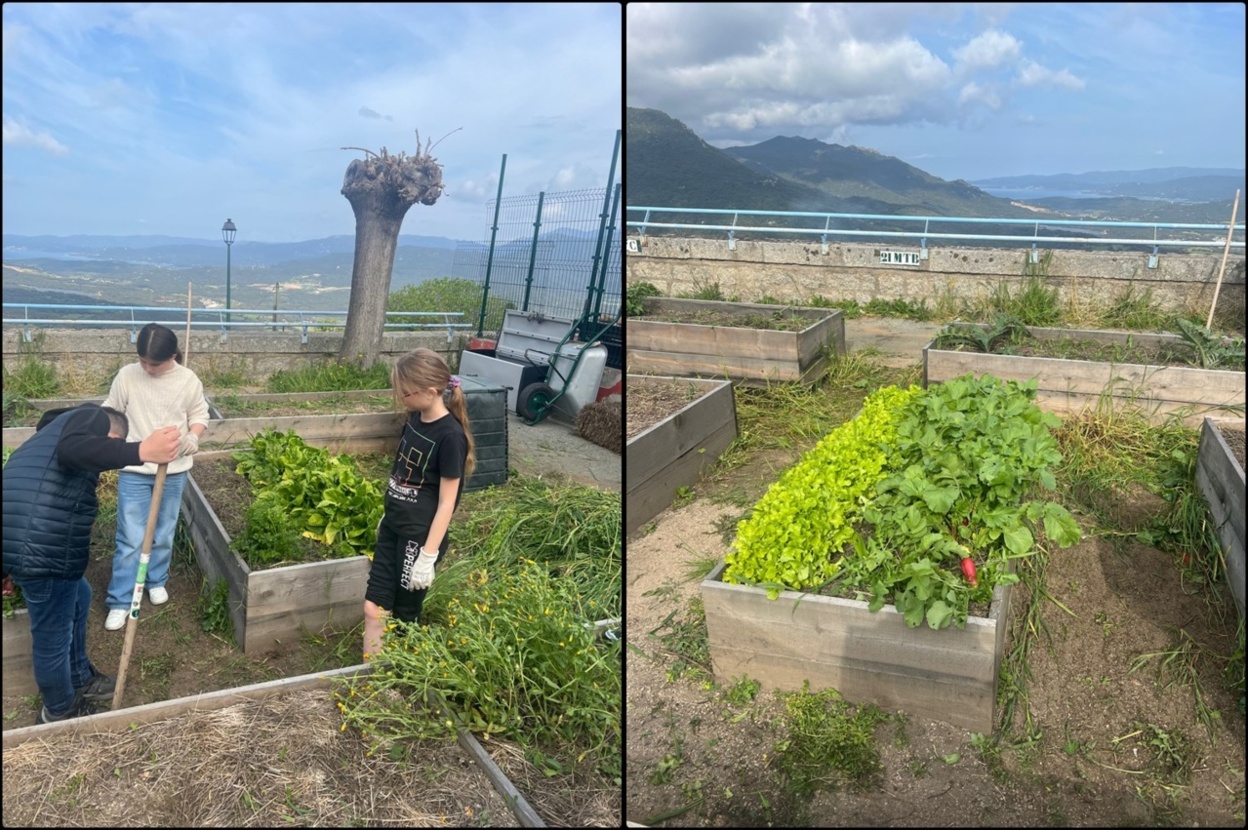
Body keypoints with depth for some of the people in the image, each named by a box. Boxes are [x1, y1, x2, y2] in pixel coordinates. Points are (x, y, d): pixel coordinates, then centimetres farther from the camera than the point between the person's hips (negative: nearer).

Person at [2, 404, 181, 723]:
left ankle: (79, 680, 46)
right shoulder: (93, 416, 0)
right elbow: (72, 449, -26)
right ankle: (59, 712, 31)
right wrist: (141, 451, -39)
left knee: (79, 597, 30)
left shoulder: (59, 427, 28)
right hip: (43, 548, -10)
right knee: (53, 636, 10)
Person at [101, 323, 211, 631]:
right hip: (134, 470, -1)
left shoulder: (188, 381, -7)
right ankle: (120, 601, 10)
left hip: (174, 470, 1)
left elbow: (199, 414, 5)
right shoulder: (126, 376, -7)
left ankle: (157, 581, 38)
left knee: (164, 532, 16)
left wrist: (193, 436, -15)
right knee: (130, 538, -1)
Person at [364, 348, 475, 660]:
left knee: (405, 617, 8)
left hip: (421, 536, -7)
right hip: (393, 528, 7)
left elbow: (446, 502, -19)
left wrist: (428, 555, -18)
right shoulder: (415, 419, 1)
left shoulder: (450, 435, -22)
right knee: (373, 609, 8)